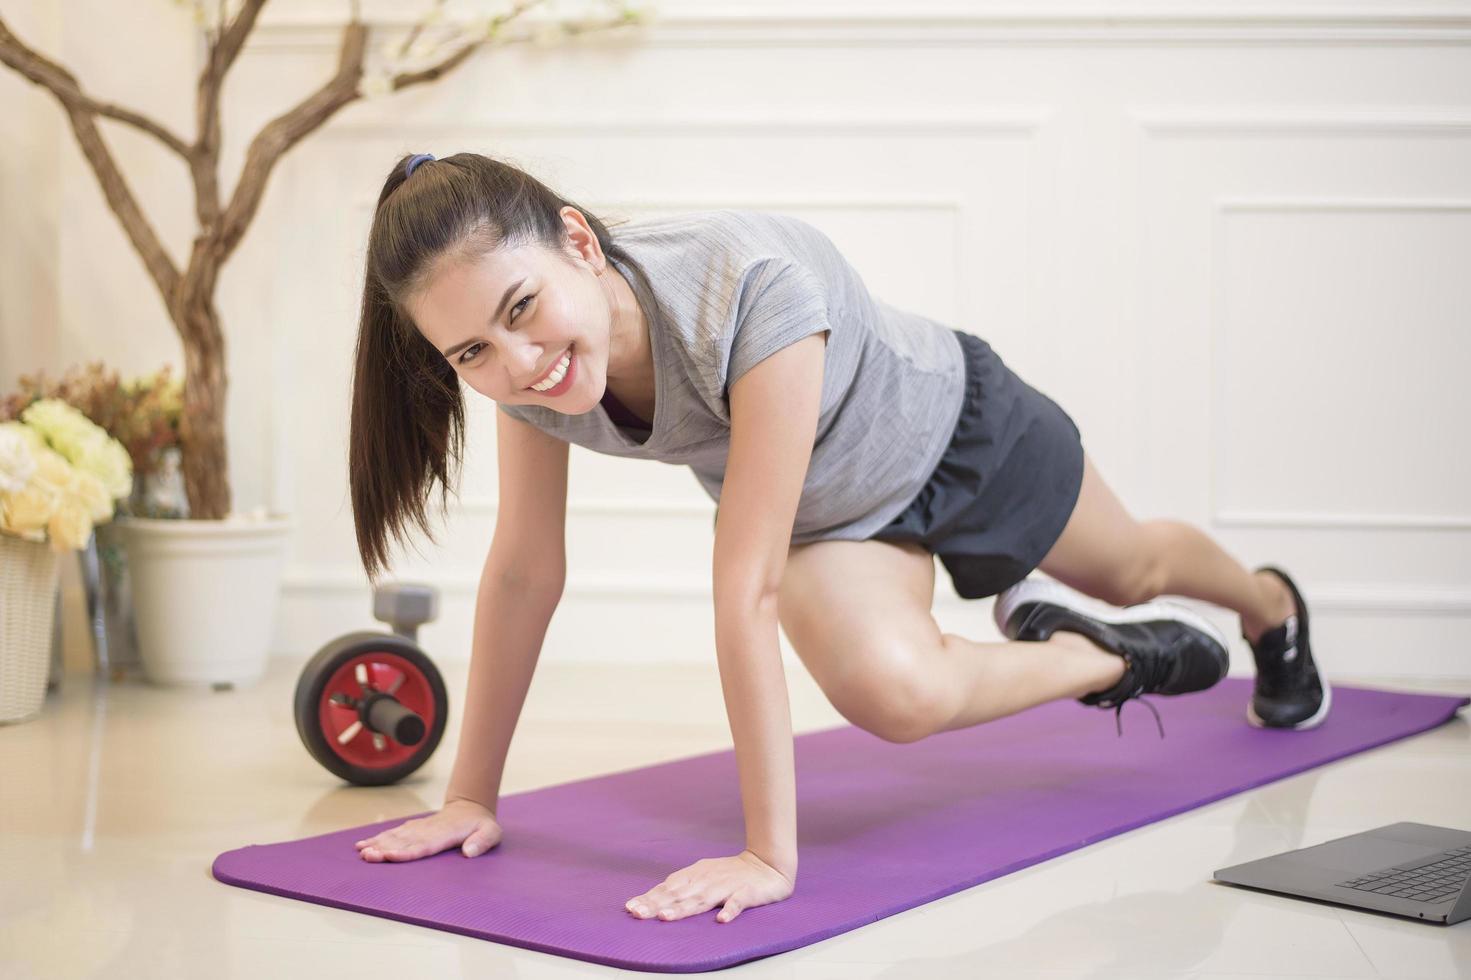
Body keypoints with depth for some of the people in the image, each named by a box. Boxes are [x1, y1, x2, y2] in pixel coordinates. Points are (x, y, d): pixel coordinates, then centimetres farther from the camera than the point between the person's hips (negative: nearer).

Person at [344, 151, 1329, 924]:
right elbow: (525, 572, -18)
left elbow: (747, 587, -47)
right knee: (889, 690, -21)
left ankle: (1274, 606, 60)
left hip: (957, 426, -3)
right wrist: (472, 799, -14)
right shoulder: (531, 371, -29)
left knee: (1132, 570, 22)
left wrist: (769, 856, -42)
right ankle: (1115, 659, 13)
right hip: (831, 511, 4)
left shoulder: (754, 287, -47)